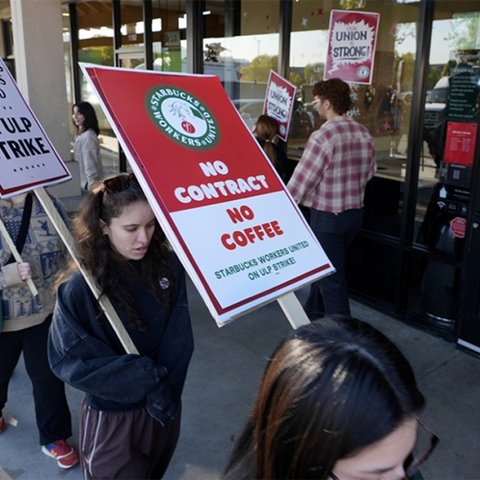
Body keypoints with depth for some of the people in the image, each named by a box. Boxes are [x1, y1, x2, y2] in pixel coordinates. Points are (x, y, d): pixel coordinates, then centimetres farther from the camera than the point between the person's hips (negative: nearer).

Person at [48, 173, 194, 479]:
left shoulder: (168, 265, -11)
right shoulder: (80, 287, -21)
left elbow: (179, 339, -6)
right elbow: (70, 361, -17)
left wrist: (164, 390, -17)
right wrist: (147, 375, -19)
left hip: (165, 407, 4)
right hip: (112, 415, -4)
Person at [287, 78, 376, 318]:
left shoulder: (322, 136, -21)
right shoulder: (364, 133, 2)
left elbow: (301, 180, -18)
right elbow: (369, 172, 12)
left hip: (327, 216, -8)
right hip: (355, 211, 8)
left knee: (331, 278, 4)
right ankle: (313, 314, 41)